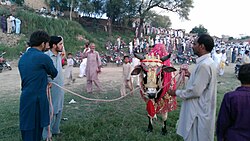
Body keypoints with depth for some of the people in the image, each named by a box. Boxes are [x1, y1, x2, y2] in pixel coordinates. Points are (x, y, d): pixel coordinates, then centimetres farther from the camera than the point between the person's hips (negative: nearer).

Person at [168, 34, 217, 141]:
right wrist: (190, 75, 7)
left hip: (199, 112, -10)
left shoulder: (204, 65, -24)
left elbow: (196, 91, -25)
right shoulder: (207, 62, 8)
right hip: (200, 109, 10)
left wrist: (177, 93, -12)